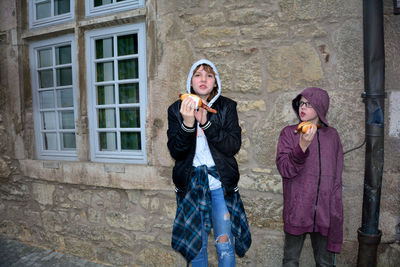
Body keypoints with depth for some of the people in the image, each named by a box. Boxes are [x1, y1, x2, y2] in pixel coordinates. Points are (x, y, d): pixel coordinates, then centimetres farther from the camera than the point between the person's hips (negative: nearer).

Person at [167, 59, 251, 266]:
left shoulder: (227, 107, -1)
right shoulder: (177, 109, -1)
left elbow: (234, 146, -11)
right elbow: (175, 152, -8)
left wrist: (206, 123, -22)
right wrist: (187, 123, -24)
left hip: (220, 183, 0)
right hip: (191, 184, 1)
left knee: (225, 244, 5)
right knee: (197, 244, 13)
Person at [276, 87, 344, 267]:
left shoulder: (331, 135, 4)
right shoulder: (289, 133, -4)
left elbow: (337, 177, 8)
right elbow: (284, 169, -13)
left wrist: (335, 211, 6)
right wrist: (302, 146, -28)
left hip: (324, 213, 2)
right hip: (296, 211, -2)